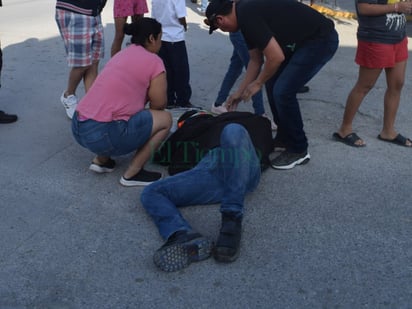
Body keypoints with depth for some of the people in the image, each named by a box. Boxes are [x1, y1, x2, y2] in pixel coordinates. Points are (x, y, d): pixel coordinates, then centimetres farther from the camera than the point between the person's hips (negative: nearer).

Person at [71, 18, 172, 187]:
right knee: (165, 119, 7)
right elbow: (159, 105, 1)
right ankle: (132, 174, 5)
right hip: (105, 134, -8)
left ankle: (100, 160, 19)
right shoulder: (153, 61, -4)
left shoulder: (121, 54, 19)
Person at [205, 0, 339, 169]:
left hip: (321, 40, -10)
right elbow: (256, 60, 17)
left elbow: (276, 57, -23)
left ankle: (298, 150, 4)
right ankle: (284, 137, 26)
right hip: (304, 40, 10)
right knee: (273, 85, 13)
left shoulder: (248, 17, -22)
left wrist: (258, 83, -6)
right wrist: (240, 92, 21)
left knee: (283, 91, -12)